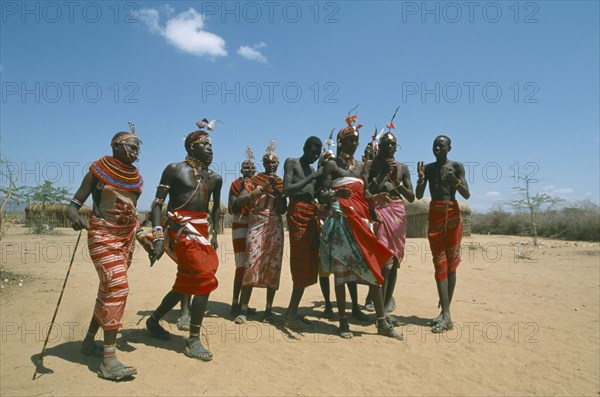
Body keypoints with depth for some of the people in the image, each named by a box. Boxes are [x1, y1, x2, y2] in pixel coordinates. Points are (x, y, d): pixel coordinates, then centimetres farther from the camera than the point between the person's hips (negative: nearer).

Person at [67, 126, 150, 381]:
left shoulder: (135, 178, 11)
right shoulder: (98, 171, -5)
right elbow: (74, 204, -6)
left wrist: (142, 237, 10)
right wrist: (74, 216, -28)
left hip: (127, 236, 7)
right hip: (103, 234, -7)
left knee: (109, 289, 13)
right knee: (117, 287, -18)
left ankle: (89, 341, 30)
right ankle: (109, 359, -15)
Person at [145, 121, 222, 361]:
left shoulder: (214, 178, 14)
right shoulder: (174, 170, -2)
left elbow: (216, 207, 26)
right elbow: (157, 204, -8)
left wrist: (214, 234, 16)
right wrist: (158, 237, -18)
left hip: (201, 233, 7)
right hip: (180, 231, -7)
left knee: (186, 285, 15)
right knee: (205, 280, -14)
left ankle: (154, 320, 39)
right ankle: (193, 342, -2)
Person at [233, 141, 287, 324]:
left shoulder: (281, 183, 11)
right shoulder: (254, 179, 6)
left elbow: (283, 209, 2)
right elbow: (238, 202, -7)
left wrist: (275, 189, -9)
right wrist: (261, 189, -14)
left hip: (275, 226, 2)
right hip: (256, 223, -2)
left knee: (273, 265, 0)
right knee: (252, 263, -12)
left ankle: (269, 309, 8)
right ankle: (244, 309, -6)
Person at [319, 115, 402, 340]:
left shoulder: (361, 166, 18)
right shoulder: (331, 165, 3)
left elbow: (364, 195, 19)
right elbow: (323, 195, -4)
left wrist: (376, 198, -2)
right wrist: (336, 194, -26)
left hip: (360, 219, 5)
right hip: (340, 220, -5)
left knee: (373, 267, 0)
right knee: (340, 271, -2)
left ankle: (382, 322, 6)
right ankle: (343, 321, 8)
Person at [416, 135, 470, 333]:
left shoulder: (457, 166, 3)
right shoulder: (427, 168, 9)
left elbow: (467, 194, -3)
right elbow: (419, 195, 2)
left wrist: (455, 180, -20)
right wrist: (421, 177, -14)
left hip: (453, 214, -1)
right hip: (435, 214, 1)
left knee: (451, 263, 2)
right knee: (440, 264, -5)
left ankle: (446, 312, 8)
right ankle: (446, 314, -7)